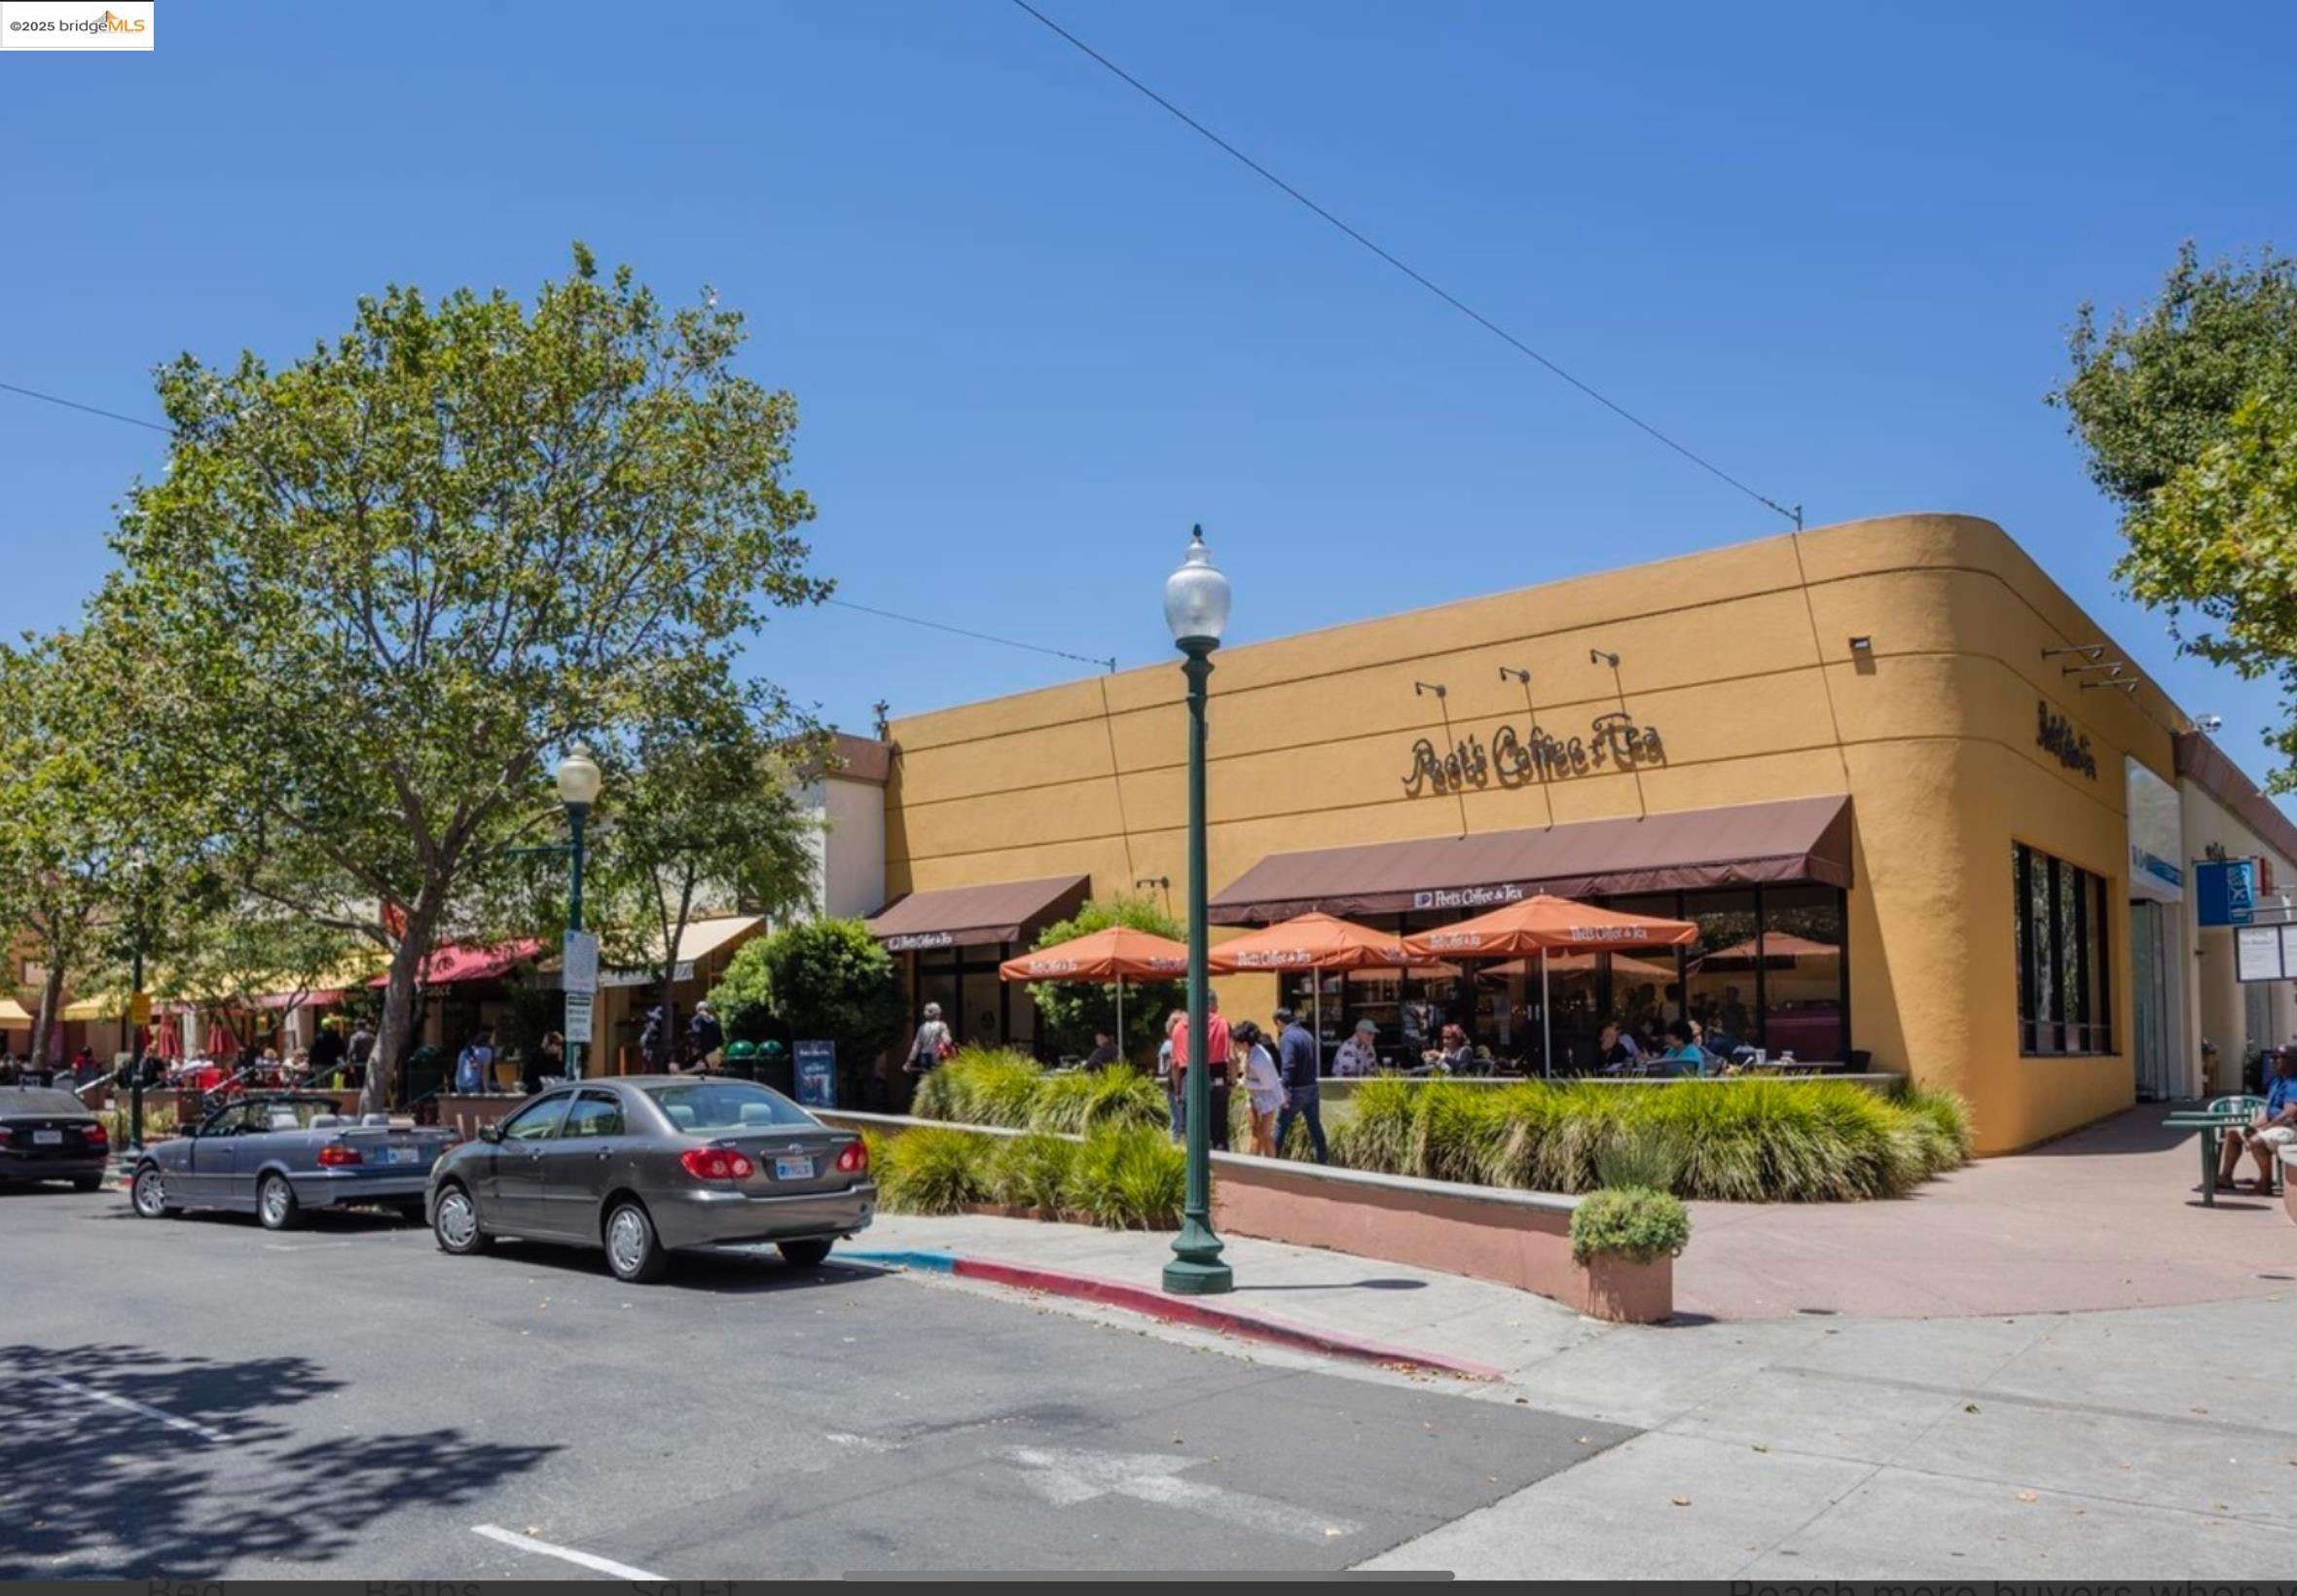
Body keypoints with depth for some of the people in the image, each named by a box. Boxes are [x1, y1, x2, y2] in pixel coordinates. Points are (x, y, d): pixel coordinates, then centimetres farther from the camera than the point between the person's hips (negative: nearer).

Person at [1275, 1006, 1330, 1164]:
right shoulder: (1307, 1034, 11)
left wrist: (1285, 1089, -24)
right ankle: (1323, 1160, 13)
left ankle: (1273, 1158, 8)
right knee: (1315, 1126, 11)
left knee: (1282, 1125, 3)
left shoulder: (1287, 1038, -13)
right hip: (1313, 1087, 7)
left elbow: (1288, 1066, -23)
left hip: (1297, 1089, -7)